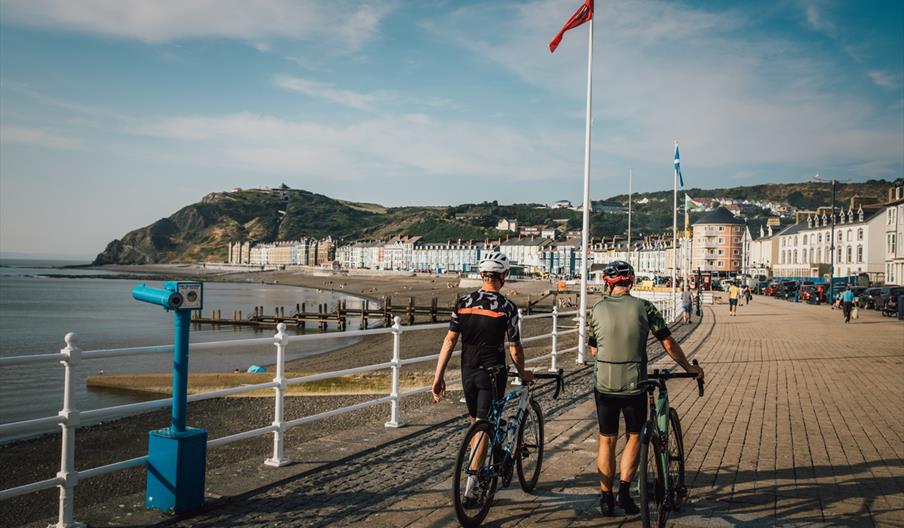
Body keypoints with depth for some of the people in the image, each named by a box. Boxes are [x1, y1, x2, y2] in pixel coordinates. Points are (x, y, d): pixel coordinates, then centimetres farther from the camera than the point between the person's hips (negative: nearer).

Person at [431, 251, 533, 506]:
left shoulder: (463, 302, 0)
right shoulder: (507, 307, -10)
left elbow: (450, 341, -3)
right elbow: (515, 348, -6)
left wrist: (438, 376, -1)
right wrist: (522, 373, 12)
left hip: (468, 373, 4)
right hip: (492, 373, -4)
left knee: (476, 423, 20)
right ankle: (470, 489, -2)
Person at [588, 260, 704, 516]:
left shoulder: (597, 309, -1)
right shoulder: (644, 307, -5)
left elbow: (593, 350, 8)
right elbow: (668, 343, 0)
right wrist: (689, 367, 13)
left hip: (604, 384, 1)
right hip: (634, 384, -1)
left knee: (607, 441, 12)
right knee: (634, 437, 17)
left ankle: (606, 497, 16)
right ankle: (624, 490, 5)